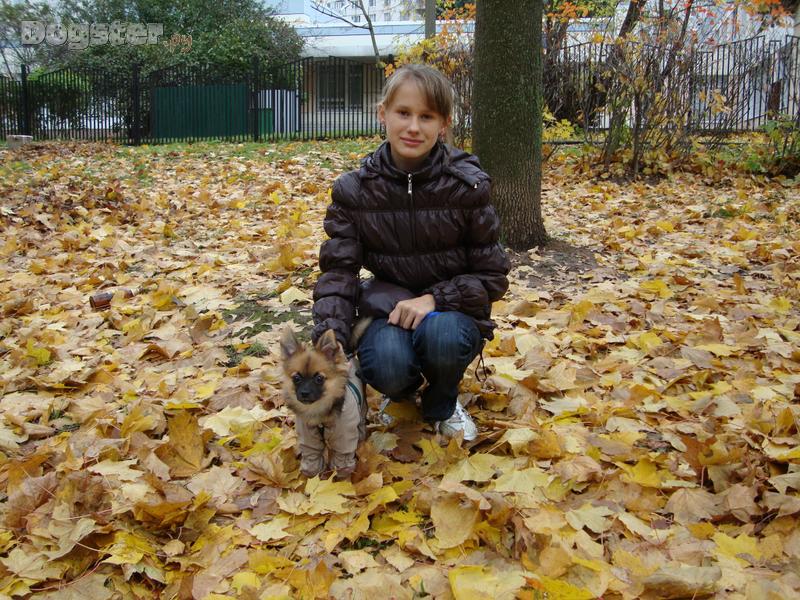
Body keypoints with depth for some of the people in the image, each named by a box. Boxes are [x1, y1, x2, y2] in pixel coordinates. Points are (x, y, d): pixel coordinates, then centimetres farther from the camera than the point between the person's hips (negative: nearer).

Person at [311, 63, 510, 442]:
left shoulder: (468, 186, -10)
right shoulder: (353, 191, -6)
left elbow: (492, 277, -6)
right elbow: (338, 272, -8)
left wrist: (434, 299, -22)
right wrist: (330, 337, -25)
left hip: (452, 310, 0)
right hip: (387, 310, 1)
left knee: (441, 337, -36)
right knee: (385, 366, -33)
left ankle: (441, 403, 2)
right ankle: (404, 390, 9)